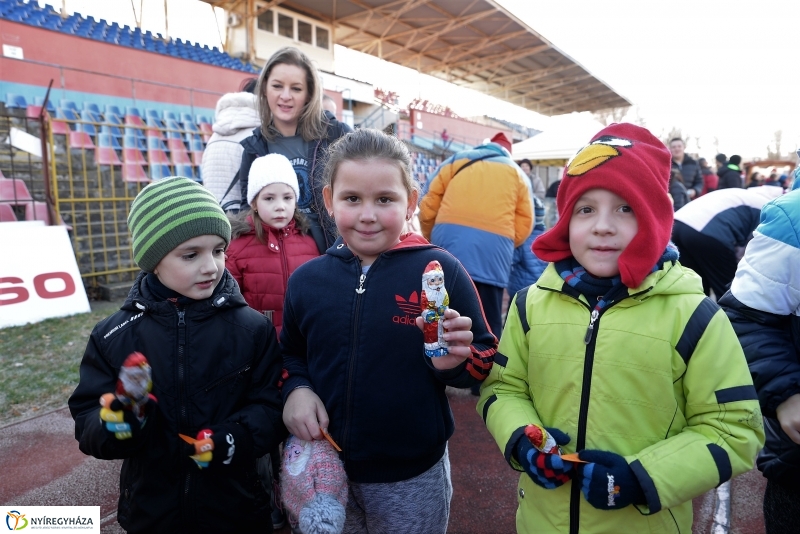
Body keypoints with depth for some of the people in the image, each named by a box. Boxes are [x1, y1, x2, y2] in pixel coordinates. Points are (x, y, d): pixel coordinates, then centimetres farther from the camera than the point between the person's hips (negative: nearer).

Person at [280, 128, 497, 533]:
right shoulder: (306, 279, -4)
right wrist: (295, 388, -9)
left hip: (413, 477, -2)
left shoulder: (441, 271, -14)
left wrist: (456, 361, -28)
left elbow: (486, 360, -8)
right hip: (326, 471, 3)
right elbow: (291, 354, 10)